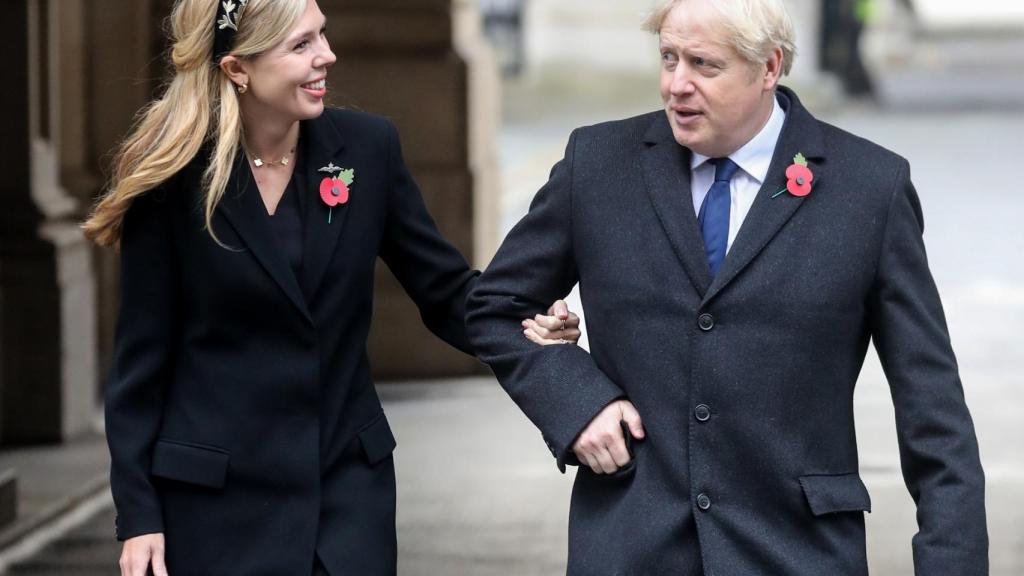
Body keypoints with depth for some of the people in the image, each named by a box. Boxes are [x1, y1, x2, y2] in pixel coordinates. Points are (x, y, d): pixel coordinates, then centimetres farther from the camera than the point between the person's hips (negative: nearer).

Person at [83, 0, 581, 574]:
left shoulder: (367, 145, -1)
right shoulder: (173, 179, -9)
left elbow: (446, 289, 5)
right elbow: (142, 358, -3)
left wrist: (527, 330, -16)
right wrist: (138, 515, -6)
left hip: (349, 483, 3)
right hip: (217, 499, -2)